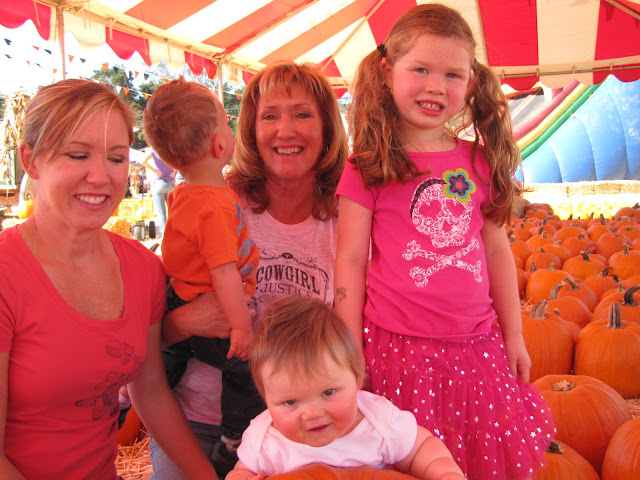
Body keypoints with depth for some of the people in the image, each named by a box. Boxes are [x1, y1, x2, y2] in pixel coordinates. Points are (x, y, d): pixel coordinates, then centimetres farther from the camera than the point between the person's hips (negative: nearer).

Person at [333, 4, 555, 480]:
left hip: (477, 344, 4)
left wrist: (514, 335, 14)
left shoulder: (479, 163, 7)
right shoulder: (368, 167, -5)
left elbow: (497, 251, 12)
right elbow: (350, 261, -5)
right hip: (398, 347, -4)